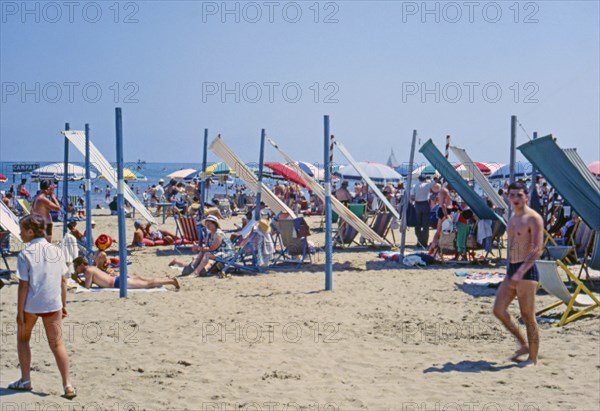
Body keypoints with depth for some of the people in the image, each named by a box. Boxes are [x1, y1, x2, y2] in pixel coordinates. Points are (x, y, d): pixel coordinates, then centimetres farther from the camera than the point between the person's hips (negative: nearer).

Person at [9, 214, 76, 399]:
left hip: (30, 305, -3)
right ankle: (67, 385, -3)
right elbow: (63, 281, 6)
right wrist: (64, 305, 14)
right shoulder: (56, 251, 2)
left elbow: (23, 285, -12)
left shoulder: (25, 254, -11)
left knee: (23, 339, 20)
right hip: (53, 304, 3)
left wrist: (19, 312, -7)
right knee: (57, 344, 4)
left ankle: (25, 380, 26)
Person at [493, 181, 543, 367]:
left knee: (528, 316, -2)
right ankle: (524, 345, 20)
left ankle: (533, 358, 10)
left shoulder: (533, 218, -12)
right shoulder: (513, 217, 15)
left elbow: (538, 250, -20)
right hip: (511, 269, 9)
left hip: (527, 271, -9)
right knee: (498, 309, 5)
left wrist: (520, 272, -26)